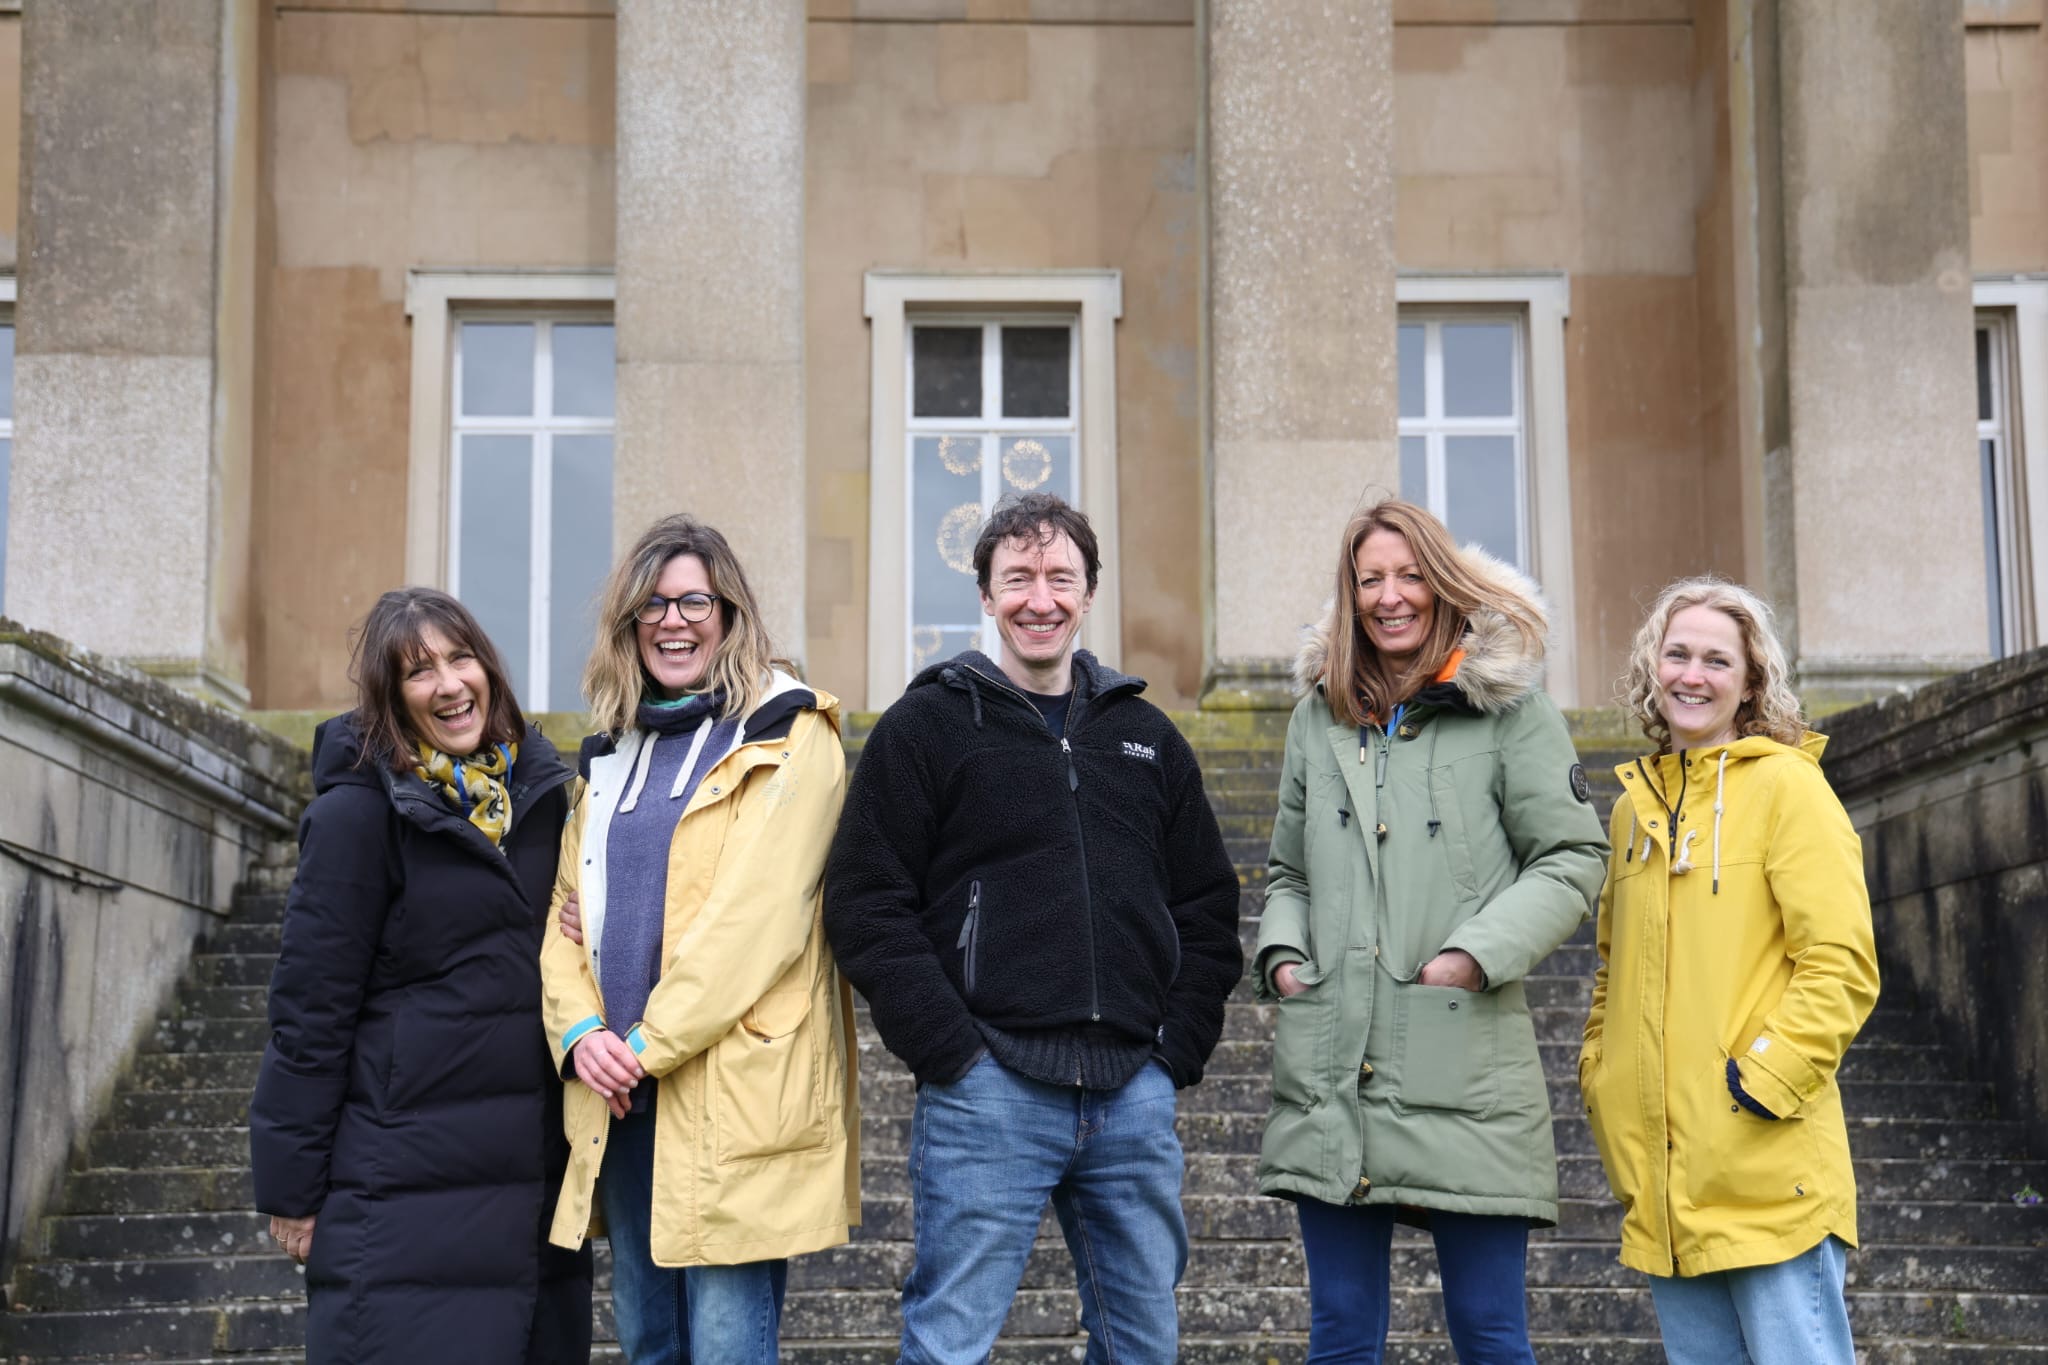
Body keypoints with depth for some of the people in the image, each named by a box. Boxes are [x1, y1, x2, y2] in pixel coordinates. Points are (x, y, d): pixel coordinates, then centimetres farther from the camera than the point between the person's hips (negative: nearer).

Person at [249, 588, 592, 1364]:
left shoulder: (537, 790, 9)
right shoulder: (359, 811, -8)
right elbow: (310, 1004, -8)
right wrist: (291, 1185, -7)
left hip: (533, 1171, 6)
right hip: (406, 1177, -6)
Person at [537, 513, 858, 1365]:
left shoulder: (788, 736, -3)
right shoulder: (613, 753, 18)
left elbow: (759, 911, -14)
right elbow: (567, 910, 14)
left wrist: (653, 1043, -15)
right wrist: (580, 1031, -4)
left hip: (731, 1092, -6)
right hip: (620, 1096, 7)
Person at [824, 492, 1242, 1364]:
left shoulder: (1145, 736, 16)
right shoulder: (926, 726, 2)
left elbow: (1208, 908, 17)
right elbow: (866, 907, -4)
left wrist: (1177, 1050, 5)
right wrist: (952, 1053, -11)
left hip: (1133, 1096, 4)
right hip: (988, 1092, -4)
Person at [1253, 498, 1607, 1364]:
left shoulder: (1508, 707, 3)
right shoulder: (1319, 716, 16)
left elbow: (1572, 860, 0)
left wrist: (1478, 953, -11)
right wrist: (1281, 953, 5)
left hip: (1465, 1068, -4)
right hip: (1330, 1074, 4)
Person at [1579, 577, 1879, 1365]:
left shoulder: (1786, 785, -3)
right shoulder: (1635, 805, 16)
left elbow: (1841, 967, -10)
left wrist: (1764, 1078, -17)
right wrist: (1600, 1080, 12)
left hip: (1769, 1173, -7)